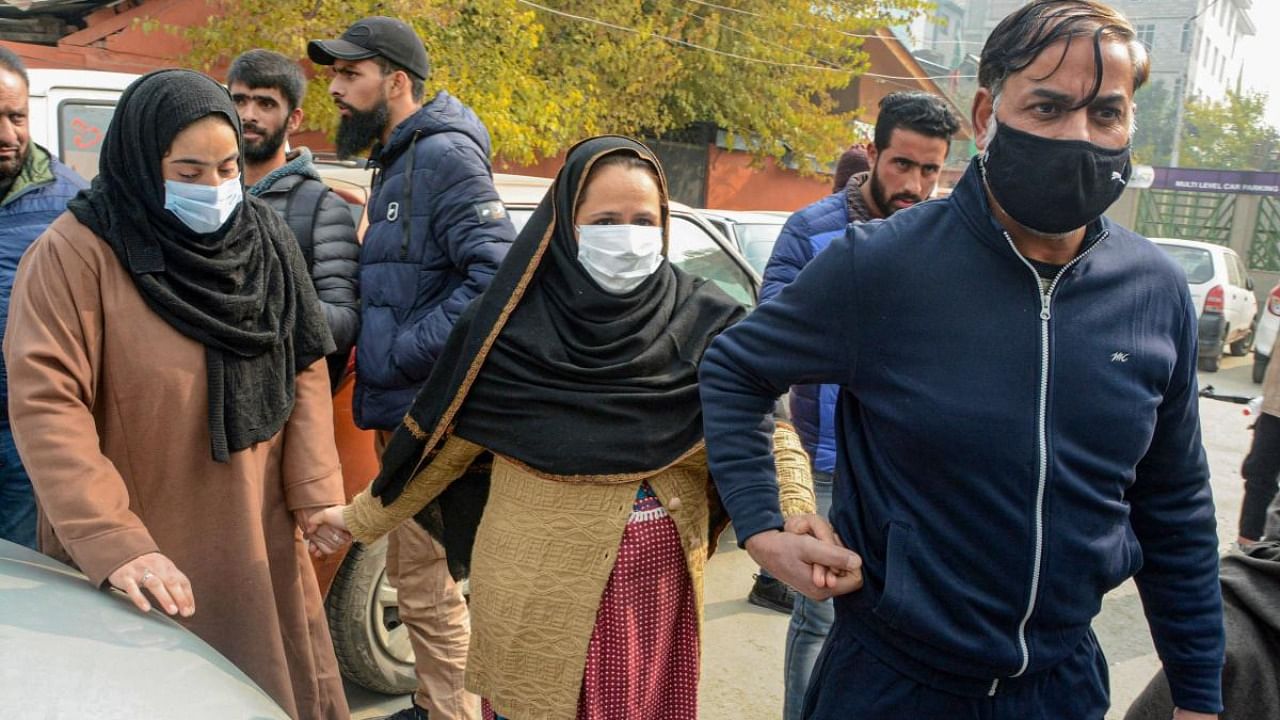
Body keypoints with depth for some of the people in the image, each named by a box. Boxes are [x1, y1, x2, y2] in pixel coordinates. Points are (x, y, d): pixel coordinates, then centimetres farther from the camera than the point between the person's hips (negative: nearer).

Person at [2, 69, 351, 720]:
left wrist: (315, 491, -3)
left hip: (258, 544, 4)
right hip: (138, 559, -4)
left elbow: (304, 371, 5)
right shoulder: (76, 252, -13)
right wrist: (112, 544, -27)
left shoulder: (265, 238, 2)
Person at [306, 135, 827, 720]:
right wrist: (363, 517, 10)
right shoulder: (516, 327, -9)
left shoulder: (702, 322, -5)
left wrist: (794, 524, -28)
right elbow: (446, 440, 1)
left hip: (660, 587, 2)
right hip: (543, 597, -2)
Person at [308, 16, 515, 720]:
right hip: (402, 409, 10)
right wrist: (377, 384, 9)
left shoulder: (444, 155, -12)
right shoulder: (396, 164, 17)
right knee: (413, 574, 20)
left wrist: (402, 355, -20)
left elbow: (494, 274, -23)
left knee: (427, 586, -3)